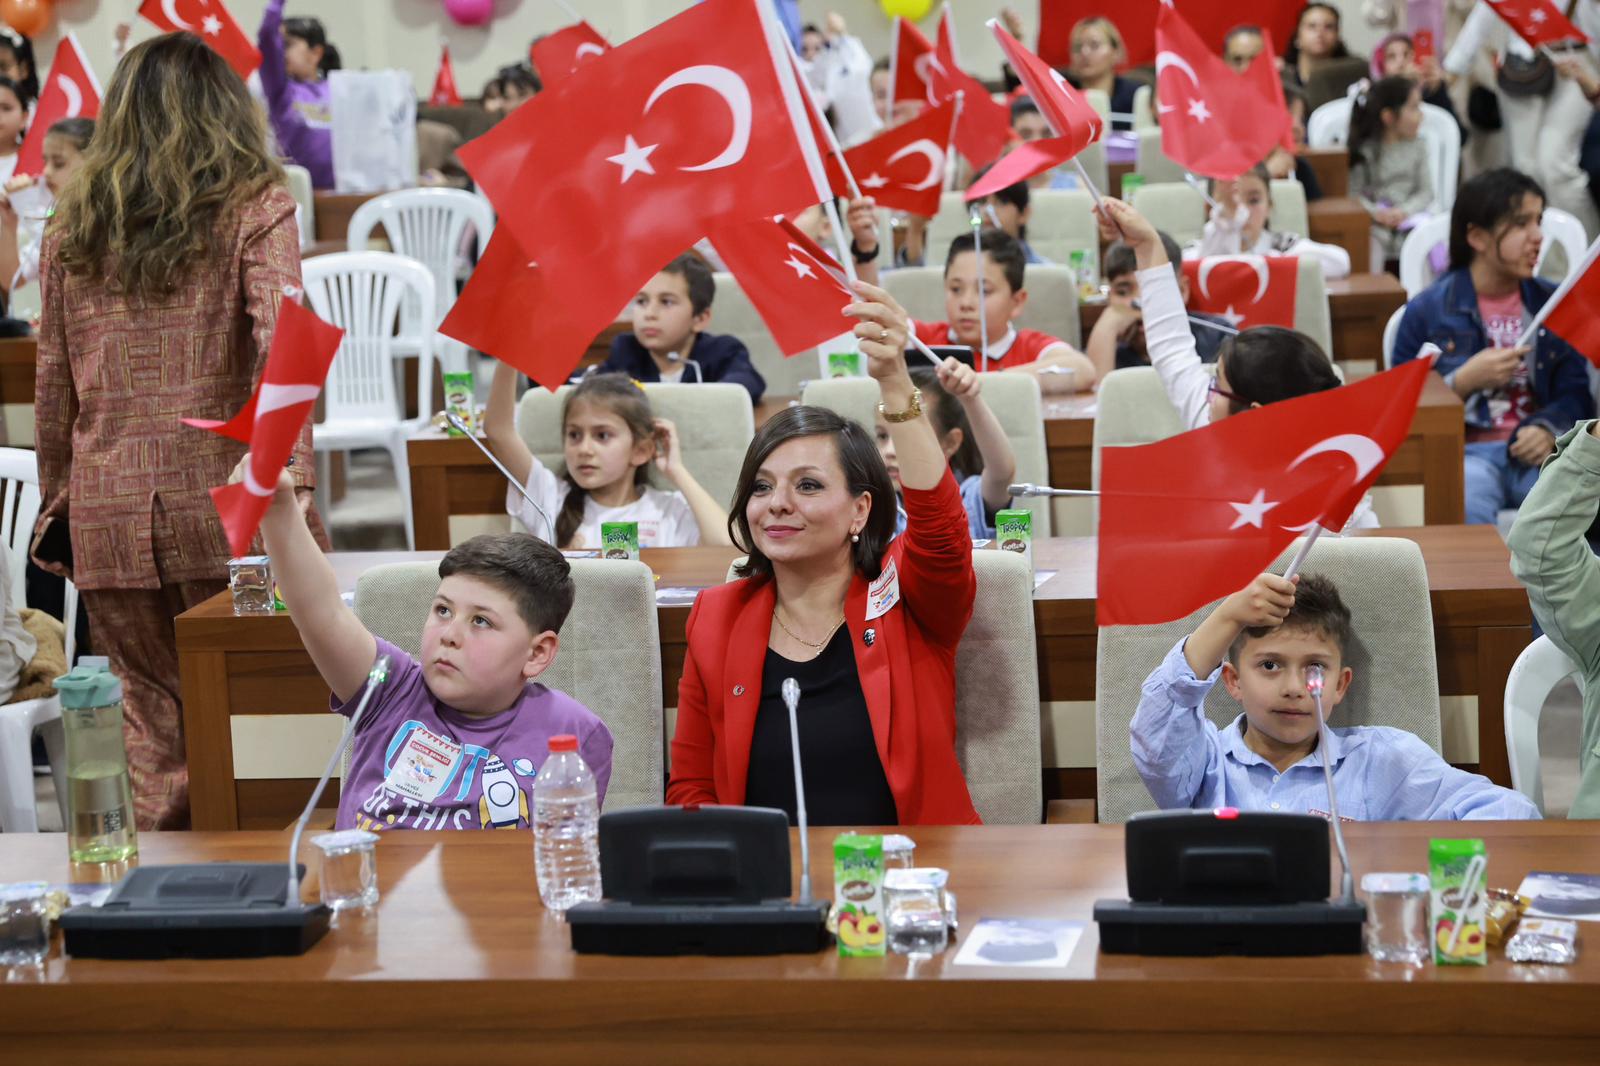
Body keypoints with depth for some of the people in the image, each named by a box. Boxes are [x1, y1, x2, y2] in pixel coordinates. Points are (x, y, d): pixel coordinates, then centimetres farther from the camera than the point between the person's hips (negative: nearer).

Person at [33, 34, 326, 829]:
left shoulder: (73, 226, 9)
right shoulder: (252, 211, -1)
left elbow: (54, 384, 12)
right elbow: (279, 346, -15)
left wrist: (57, 500, 20)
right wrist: (294, 485, -21)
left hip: (107, 517, 3)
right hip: (218, 504, -3)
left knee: (157, 725, 11)